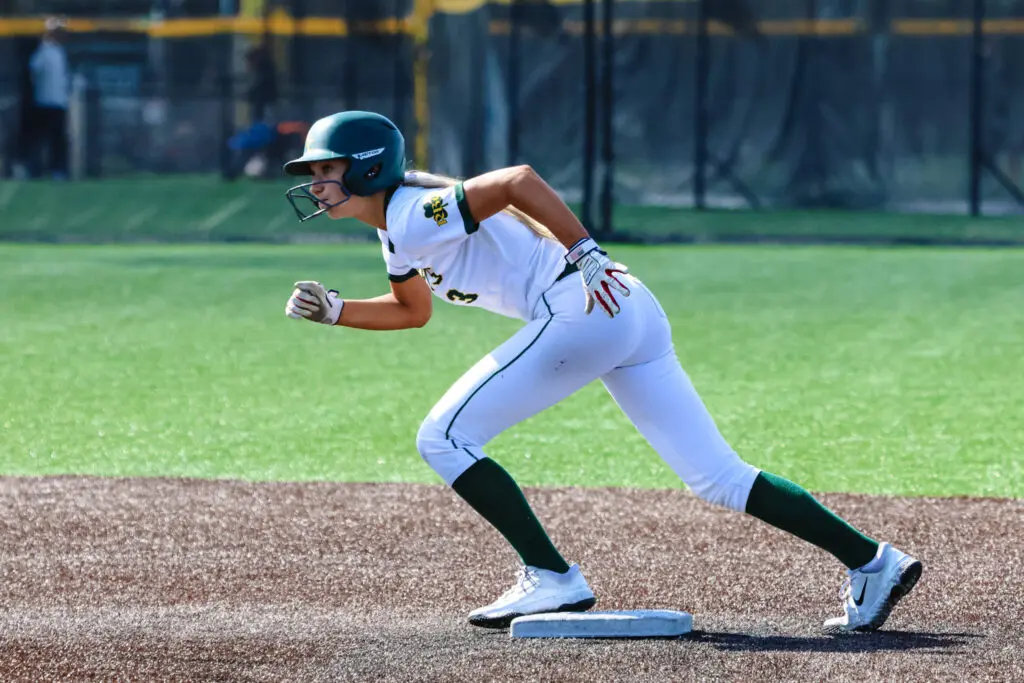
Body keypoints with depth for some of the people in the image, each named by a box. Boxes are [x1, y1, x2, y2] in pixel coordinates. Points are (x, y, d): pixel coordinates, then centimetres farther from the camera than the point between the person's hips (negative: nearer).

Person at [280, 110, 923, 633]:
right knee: (719, 477, 7)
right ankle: (871, 561, 2)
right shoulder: (398, 231, 20)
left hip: (585, 309, -10)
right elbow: (413, 310, 36)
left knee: (444, 439, -4)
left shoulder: (416, 213, -9)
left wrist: (585, 254, -26)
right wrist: (334, 310, 22)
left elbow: (518, 180, -21)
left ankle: (551, 578, -3)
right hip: (634, 317, 10)